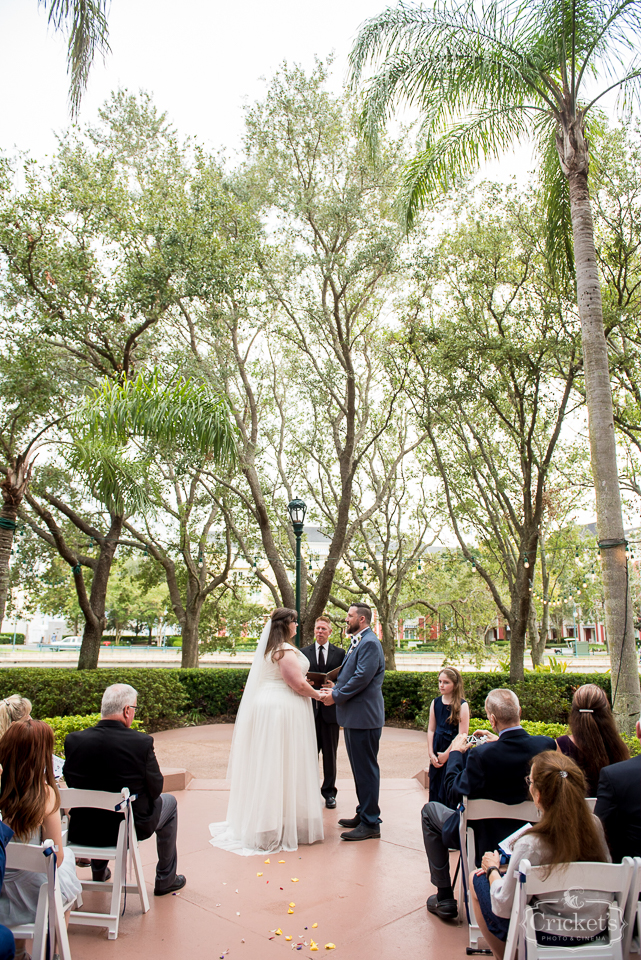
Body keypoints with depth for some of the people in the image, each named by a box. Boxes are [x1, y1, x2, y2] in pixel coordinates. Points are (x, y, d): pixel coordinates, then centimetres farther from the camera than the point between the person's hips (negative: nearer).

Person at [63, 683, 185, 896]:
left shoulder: (74, 740, -16)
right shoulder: (142, 742, -24)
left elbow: (70, 783, -1)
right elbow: (155, 790, -13)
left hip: (82, 832, 4)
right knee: (168, 802, 25)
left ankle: (99, 871, 49)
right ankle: (165, 880, 32)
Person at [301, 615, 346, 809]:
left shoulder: (340, 653, 6)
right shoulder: (304, 652, 8)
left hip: (331, 708, 0)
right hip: (310, 708, 0)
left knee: (330, 753, 7)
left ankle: (329, 792, 18)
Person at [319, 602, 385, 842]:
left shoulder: (370, 643, -16)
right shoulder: (358, 642, 17)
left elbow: (362, 677, -23)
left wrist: (336, 696, -14)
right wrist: (336, 687, 4)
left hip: (364, 716, -10)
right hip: (354, 716, 11)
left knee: (366, 769, -3)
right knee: (359, 768, 18)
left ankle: (370, 824, 6)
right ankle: (363, 815, 30)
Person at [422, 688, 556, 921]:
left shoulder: (482, 755, -30)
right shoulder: (547, 745, -17)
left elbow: (454, 795, -17)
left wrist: (456, 753, -5)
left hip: (486, 841, -5)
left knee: (430, 810, 19)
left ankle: (444, 898, 21)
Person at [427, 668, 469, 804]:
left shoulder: (462, 705, -10)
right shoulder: (435, 703, 5)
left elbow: (463, 734, -12)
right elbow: (431, 730, 8)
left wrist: (446, 754, -11)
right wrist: (431, 754, -1)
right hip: (437, 751, 5)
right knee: (435, 790, 10)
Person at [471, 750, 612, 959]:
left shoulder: (531, 845, -27)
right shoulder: (595, 824, -12)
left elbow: (502, 908, -18)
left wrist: (492, 869, 3)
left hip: (549, 937, -6)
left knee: (477, 879, 13)